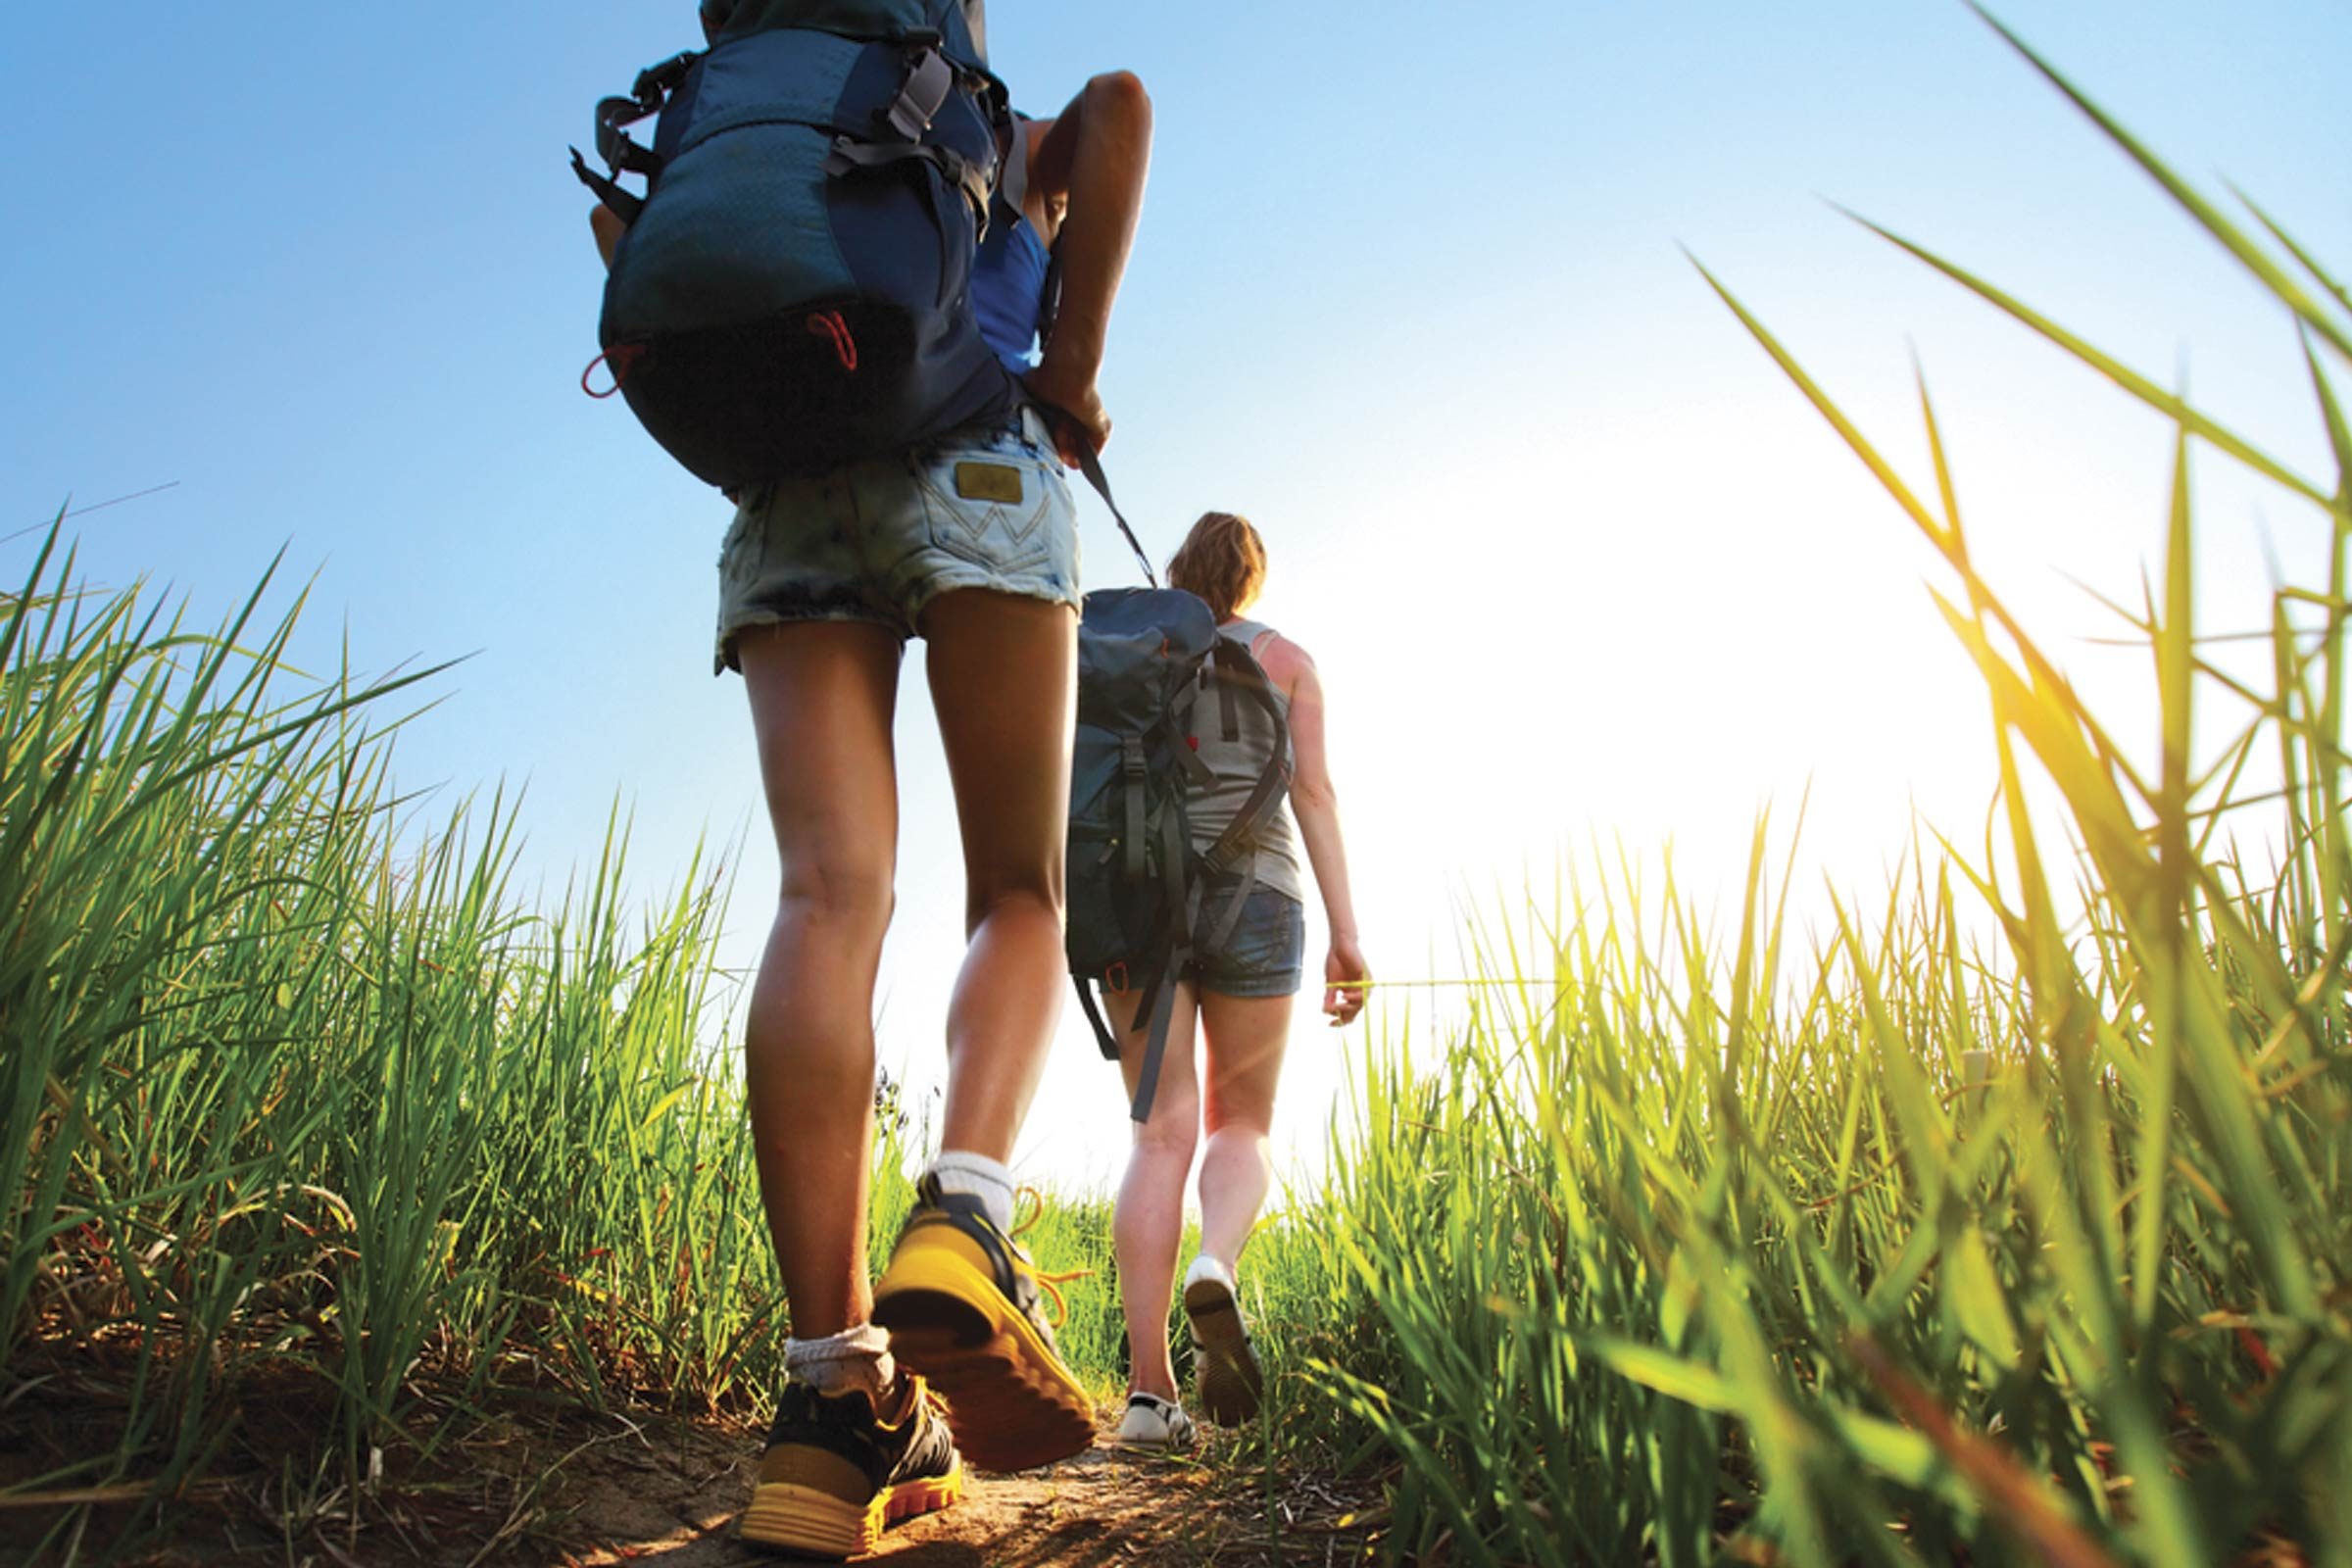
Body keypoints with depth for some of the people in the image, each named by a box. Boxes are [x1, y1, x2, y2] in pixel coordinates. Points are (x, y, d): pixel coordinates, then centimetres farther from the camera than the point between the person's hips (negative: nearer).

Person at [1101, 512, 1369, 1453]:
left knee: (1161, 1131, -2)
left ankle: (1148, 1388, -12)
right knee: (1241, 1123, 11)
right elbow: (1313, 791, 1)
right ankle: (1214, 1266, -22)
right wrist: (1345, 934, -2)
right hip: (1252, 896, -1)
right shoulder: (1284, 659, 12)